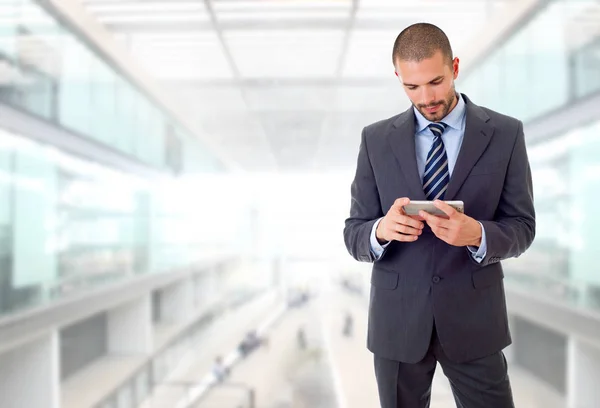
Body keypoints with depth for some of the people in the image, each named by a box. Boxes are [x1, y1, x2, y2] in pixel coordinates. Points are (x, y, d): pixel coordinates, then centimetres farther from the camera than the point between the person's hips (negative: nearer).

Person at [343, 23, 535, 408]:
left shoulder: (505, 134, -3)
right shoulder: (376, 139, 0)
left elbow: (522, 228, -2)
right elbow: (354, 234, 0)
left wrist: (477, 234, -23)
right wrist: (382, 230, -23)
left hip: (473, 317, -1)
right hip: (397, 318, 1)